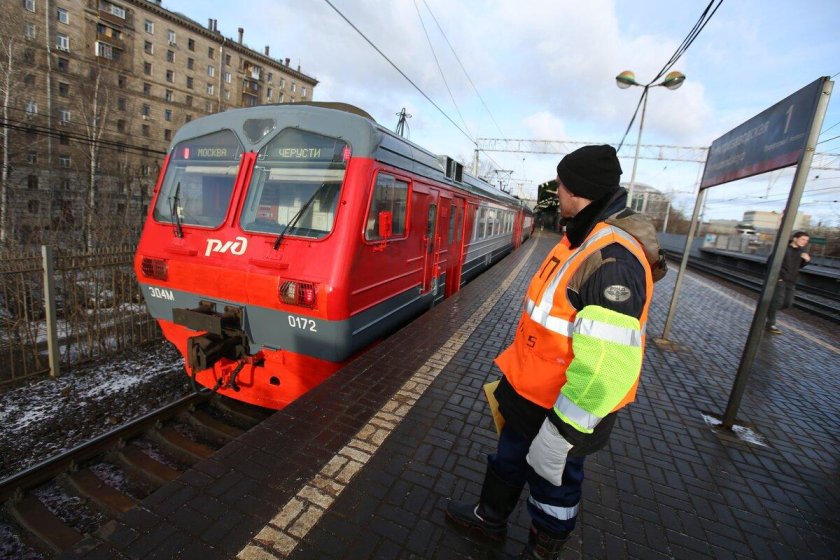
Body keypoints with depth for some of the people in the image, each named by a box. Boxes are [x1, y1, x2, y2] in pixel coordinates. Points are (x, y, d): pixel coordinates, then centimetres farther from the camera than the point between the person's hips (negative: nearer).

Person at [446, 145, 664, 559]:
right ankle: (490, 517, 53)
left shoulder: (612, 260, -29)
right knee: (509, 458, 27)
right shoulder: (585, 238, 4)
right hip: (531, 392, 9)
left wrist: (561, 432, -24)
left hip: (559, 407, -9)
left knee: (552, 483, 18)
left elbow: (606, 366, -32)